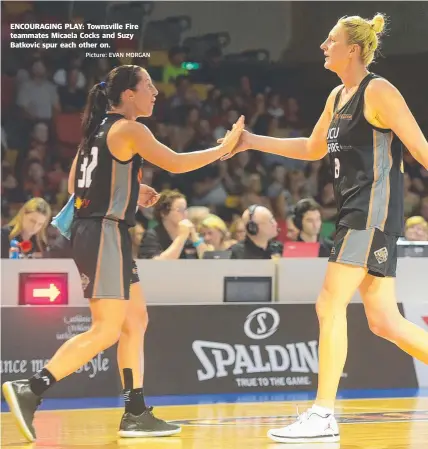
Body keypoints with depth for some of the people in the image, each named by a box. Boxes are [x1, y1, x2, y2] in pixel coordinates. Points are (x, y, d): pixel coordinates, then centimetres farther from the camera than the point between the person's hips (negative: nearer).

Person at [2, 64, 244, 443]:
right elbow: (175, 163, -14)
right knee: (106, 330, -12)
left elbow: (75, 183, 22)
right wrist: (224, 149, -4)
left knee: (136, 321, 12)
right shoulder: (128, 129, -10)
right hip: (105, 232, -10)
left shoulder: (100, 128, 16)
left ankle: (136, 414, 12)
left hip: (91, 231, 10)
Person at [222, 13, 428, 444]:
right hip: (355, 213, 9)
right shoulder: (338, 97, 17)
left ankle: (323, 416, -8)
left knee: (330, 305, -11)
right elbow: (313, 149, 30)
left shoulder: (378, 92, -9)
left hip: (374, 210, -9)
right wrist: (253, 142, 25)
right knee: (384, 321, 7)